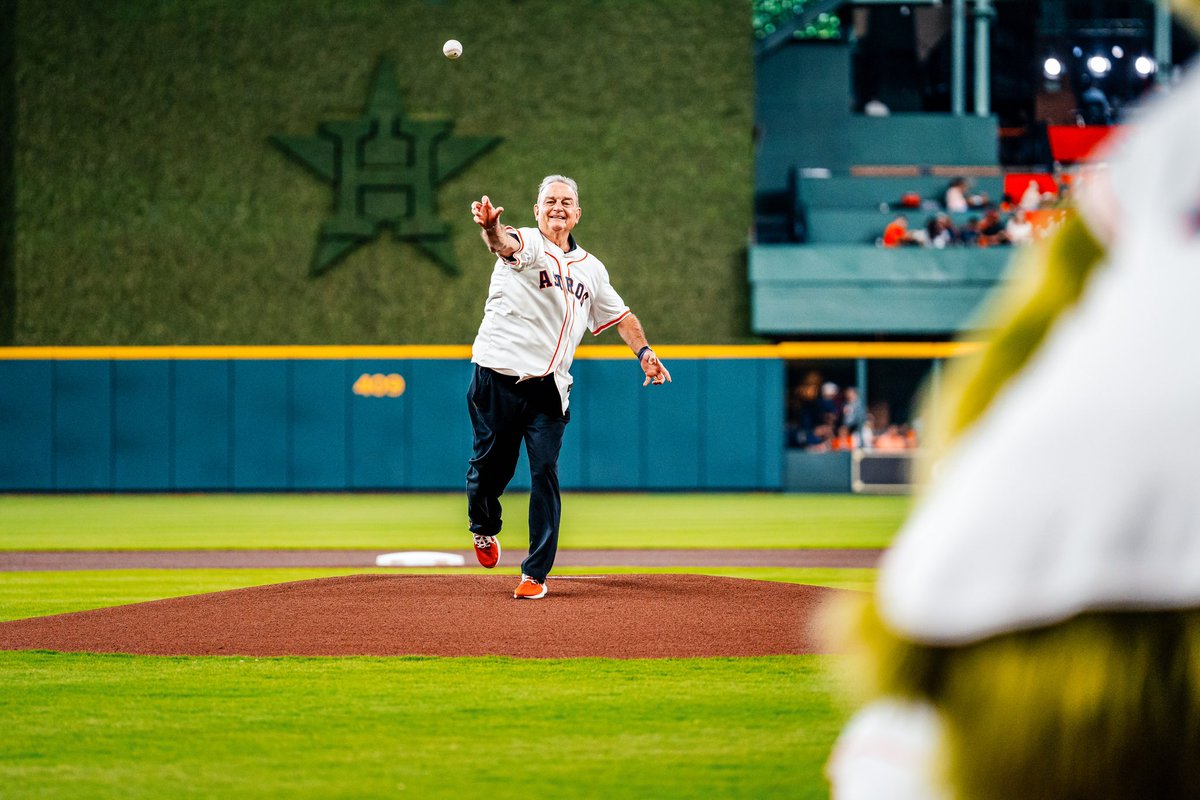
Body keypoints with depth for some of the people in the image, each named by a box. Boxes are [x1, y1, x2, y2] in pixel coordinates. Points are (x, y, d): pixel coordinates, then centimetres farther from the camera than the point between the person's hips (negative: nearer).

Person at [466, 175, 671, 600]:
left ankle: (535, 573, -1)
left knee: (545, 473, -5)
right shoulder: (526, 245, -2)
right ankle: (484, 528, 37)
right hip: (499, 378, -4)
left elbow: (619, 314, 28)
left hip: (550, 389, 4)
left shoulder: (590, 268, 17)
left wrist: (644, 351, 11)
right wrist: (491, 227, -51)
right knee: (491, 465, 3)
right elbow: (506, 243, -27)